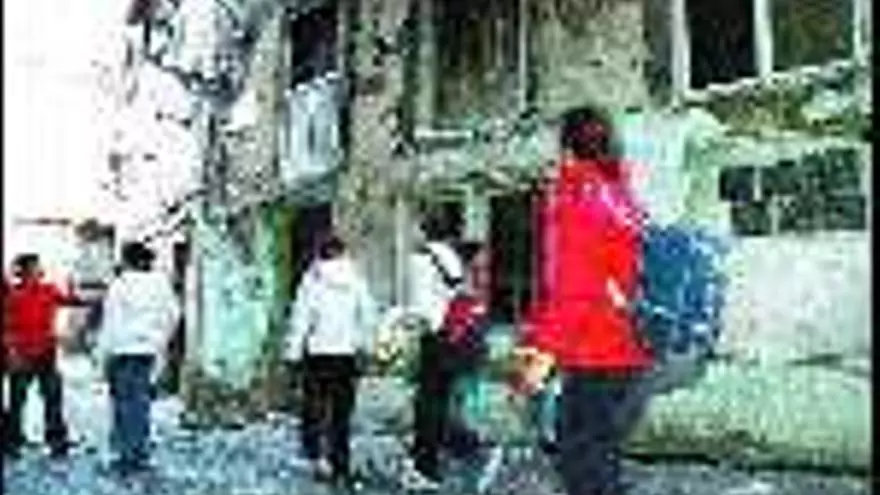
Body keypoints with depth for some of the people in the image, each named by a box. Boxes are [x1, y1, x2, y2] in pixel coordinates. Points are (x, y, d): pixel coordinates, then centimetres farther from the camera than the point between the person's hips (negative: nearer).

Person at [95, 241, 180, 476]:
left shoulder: (120, 285, -9)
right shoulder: (160, 283, 4)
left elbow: (111, 324, -8)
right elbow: (173, 314, 11)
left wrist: (104, 354, -1)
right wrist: (160, 340, 23)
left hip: (123, 351, -4)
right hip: (148, 350, 5)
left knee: (125, 402, 0)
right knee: (141, 401, 11)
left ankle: (128, 456, -1)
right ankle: (141, 455, 14)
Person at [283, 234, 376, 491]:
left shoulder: (311, 282, -6)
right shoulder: (357, 283, 1)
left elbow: (301, 318, -6)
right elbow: (367, 318, 6)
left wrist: (293, 351, -1)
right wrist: (364, 347, 17)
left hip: (317, 354, -2)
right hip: (347, 354, 2)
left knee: (313, 408, 8)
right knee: (342, 414, 9)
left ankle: (316, 456, -9)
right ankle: (340, 469, 9)